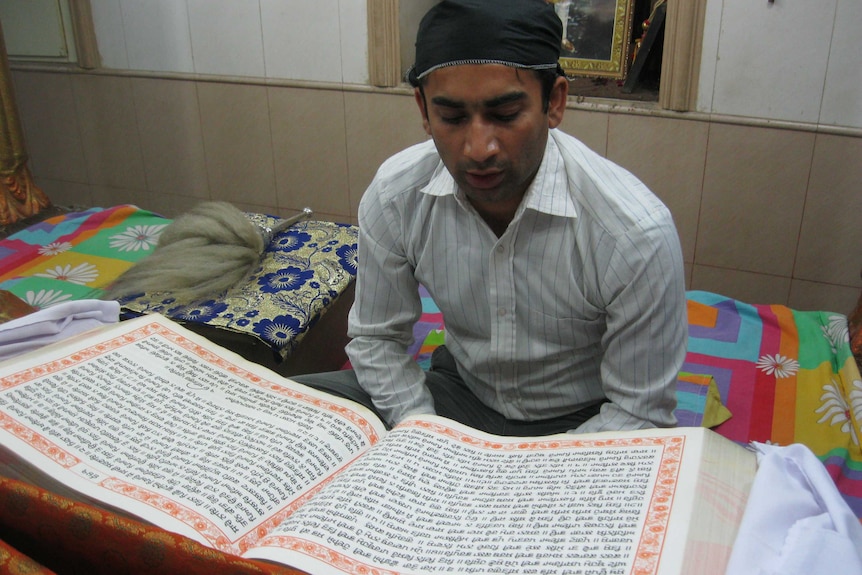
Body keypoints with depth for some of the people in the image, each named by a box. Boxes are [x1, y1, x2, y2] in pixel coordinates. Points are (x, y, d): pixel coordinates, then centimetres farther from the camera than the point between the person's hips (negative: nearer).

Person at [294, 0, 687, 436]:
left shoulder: (637, 233, -27)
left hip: (581, 423, -1)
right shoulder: (394, 196, -16)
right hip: (459, 393, 2)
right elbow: (377, 338, -2)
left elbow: (639, 412, -17)